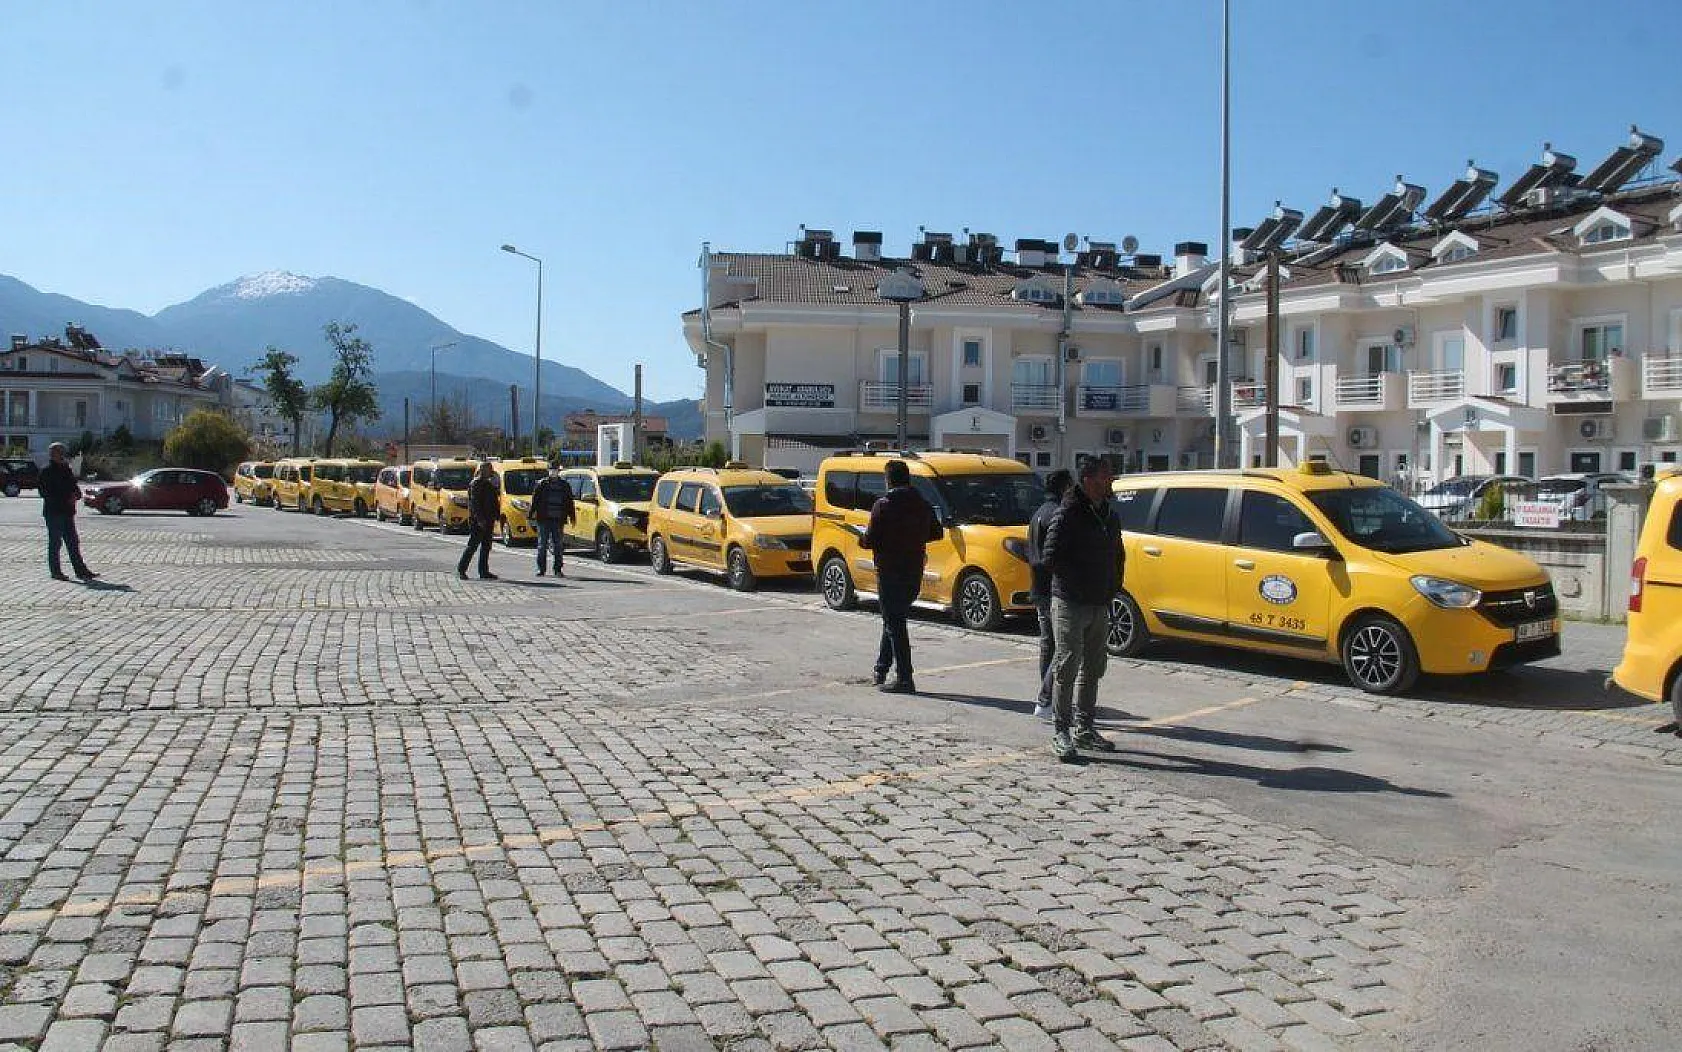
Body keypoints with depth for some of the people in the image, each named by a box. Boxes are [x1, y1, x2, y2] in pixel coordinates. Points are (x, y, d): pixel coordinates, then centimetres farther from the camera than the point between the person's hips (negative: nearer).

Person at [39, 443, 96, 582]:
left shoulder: (67, 470, 15)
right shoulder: (46, 471, -6)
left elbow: (75, 487, 21)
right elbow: (45, 492, -13)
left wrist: (76, 495, -3)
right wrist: (65, 499, -20)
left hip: (67, 512, 7)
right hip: (53, 512, -7)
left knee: (73, 542, 5)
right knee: (55, 542, 0)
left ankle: (81, 570, 6)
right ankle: (55, 572, 6)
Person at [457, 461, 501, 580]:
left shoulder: (489, 484, 17)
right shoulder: (475, 484, -10)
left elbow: (494, 502, 19)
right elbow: (474, 503, -17)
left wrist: (497, 516, 10)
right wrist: (480, 519, -24)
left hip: (488, 521, 9)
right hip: (477, 521, -9)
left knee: (486, 546, 9)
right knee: (473, 545, -6)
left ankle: (484, 572, 13)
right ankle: (461, 569, 2)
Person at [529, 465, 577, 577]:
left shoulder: (564, 485, 8)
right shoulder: (542, 484, 3)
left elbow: (569, 502, 12)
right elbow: (535, 500, 1)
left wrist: (572, 517, 8)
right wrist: (532, 514, -6)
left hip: (558, 520, 1)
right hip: (543, 519, -1)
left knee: (558, 545, 5)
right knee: (542, 545, 2)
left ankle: (558, 569, 11)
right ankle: (541, 569, 9)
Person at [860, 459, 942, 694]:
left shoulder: (884, 505, -14)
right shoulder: (922, 504, 5)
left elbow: (871, 539, -17)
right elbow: (936, 532, 14)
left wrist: (861, 540, 5)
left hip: (890, 572, -7)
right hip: (914, 572, 7)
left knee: (894, 624, -3)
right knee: (894, 620, 20)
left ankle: (904, 679, -6)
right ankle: (881, 671, 30)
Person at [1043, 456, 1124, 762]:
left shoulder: (1109, 514, 12)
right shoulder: (1068, 513, -13)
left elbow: (1116, 554, 22)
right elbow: (1052, 557, -18)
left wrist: (1113, 586, 9)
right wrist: (1080, 583, -17)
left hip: (1100, 605, 8)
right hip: (1070, 603, -8)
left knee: (1093, 668, 14)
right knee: (1068, 666, -7)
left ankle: (1084, 728, 26)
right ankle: (1061, 731, 0)